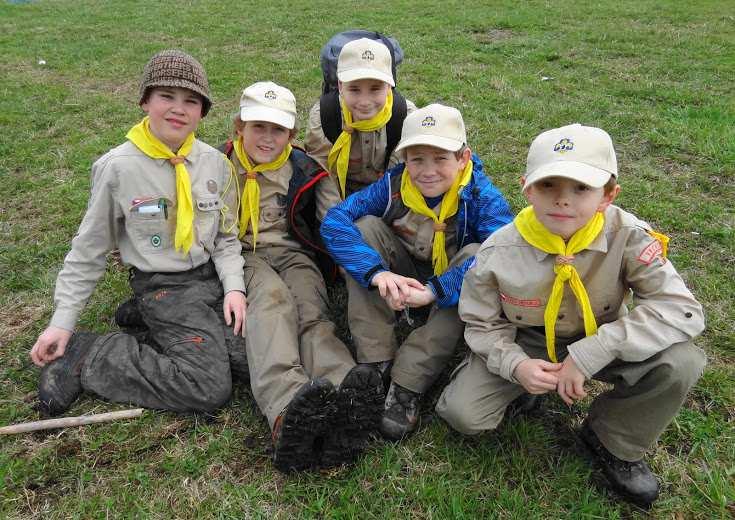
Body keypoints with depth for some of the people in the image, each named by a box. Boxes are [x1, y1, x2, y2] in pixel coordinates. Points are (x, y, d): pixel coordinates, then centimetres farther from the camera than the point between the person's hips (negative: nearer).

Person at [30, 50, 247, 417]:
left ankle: (160, 329, 8)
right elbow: (89, 248, -1)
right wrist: (62, 321, -1)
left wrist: (234, 286, -7)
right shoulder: (118, 167, -10)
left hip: (215, 276, 6)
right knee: (210, 388, -20)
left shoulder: (215, 163, 0)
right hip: (163, 285, -5)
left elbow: (226, 236, 10)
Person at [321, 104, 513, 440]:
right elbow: (333, 221, -27)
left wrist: (434, 290, -48)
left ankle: (406, 386, -32)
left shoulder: (481, 195, -22)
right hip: (402, 281, 2)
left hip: (450, 287, -1)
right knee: (364, 226, -21)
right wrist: (377, 273, -43)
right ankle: (376, 365, -24)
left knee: (479, 255, -32)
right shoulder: (393, 185, -18)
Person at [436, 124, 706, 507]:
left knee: (680, 362, -27)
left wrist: (588, 355, -35)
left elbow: (681, 310, -30)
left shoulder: (628, 237, -25)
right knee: (462, 414, -18)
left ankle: (614, 442, 1)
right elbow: (483, 324, -8)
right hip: (523, 345, 0)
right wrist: (515, 365, -30)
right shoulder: (499, 251, -22)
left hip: (599, 344, 0)